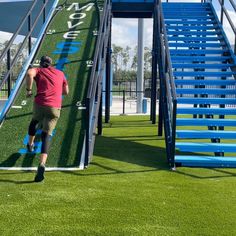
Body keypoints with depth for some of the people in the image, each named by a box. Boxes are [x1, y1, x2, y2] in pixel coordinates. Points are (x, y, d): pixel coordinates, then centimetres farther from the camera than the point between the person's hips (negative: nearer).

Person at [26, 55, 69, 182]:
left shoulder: (38, 71, 13)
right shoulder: (60, 73, 22)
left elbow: (29, 73, -13)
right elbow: (66, 92, 29)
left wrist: (29, 90, -4)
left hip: (40, 104, 0)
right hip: (55, 108, 1)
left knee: (34, 121, 34)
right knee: (46, 135, -4)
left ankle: (30, 144, 49)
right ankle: (42, 164, -25)